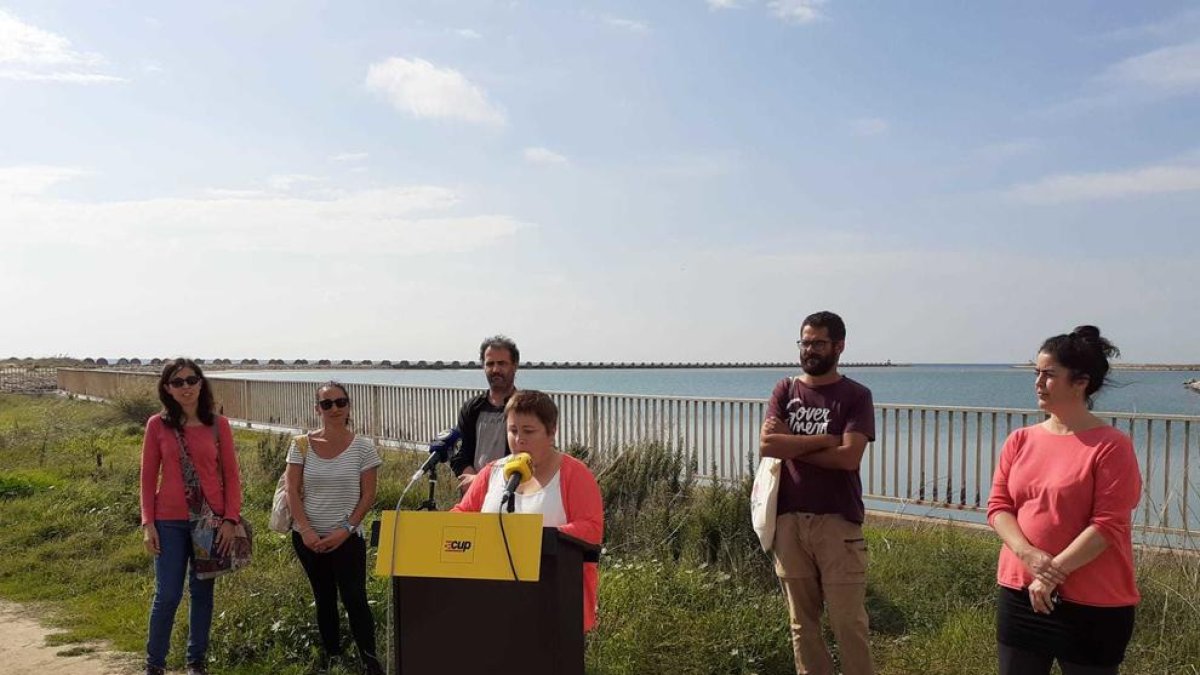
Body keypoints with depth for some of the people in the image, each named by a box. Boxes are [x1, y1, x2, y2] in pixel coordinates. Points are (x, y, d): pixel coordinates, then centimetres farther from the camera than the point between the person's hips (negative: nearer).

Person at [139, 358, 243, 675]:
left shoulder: (218, 424, -1)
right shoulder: (157, 425, -1)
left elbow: (231, 475, 0)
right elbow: (148, 477, 2)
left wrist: (231, 519, -6)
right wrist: (148, 523, -3)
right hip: (170, 522, -1)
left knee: (202, 592, 11)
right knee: (167, 596, 1)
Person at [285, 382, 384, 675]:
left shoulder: (362, 447, -6)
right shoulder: (301, 445, -2)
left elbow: (368, 495, -5)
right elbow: (292, 492, -3)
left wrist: (346, 530, -13)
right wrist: (306, 531, -13)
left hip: (347, 538, -2)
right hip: (308, 538, 2)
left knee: (354, 598, -5)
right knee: (324, 598, 14)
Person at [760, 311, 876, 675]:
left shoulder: (855, 396, 1)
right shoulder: (785, 390, 9)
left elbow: (849, 456, -13)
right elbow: (766, 445, -6)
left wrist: (791, 445, -5)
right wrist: (824, 440, -8)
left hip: (837, 522, -3)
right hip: (789, 520, 3)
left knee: (849, 623, -1)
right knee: (802, 623, 10)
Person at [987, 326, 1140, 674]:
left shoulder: (1111, 446, -10)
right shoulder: (1020, 440, 6)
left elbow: (1107, 525, -15)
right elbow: (998, 506, 3)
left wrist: (1053, 571, -18)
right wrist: (1027, 554, -14)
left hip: (1092, 606, -5)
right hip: (1020, 593, 5)